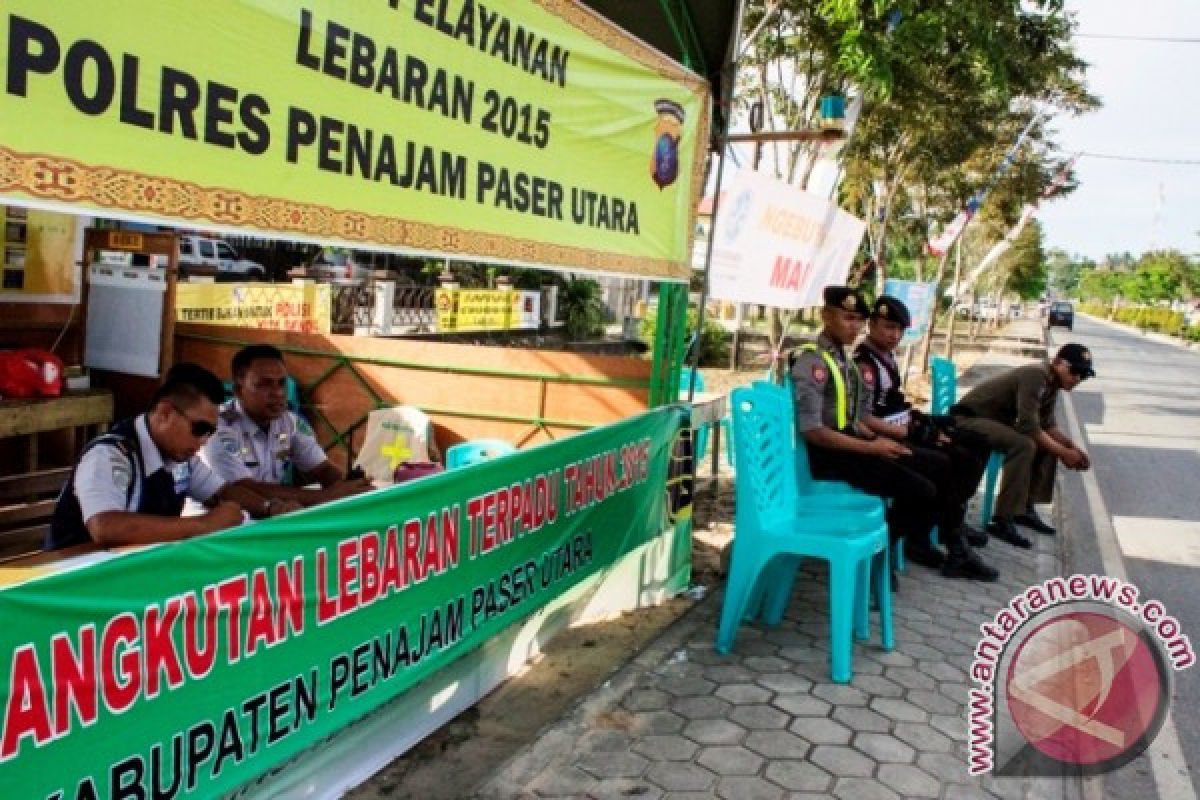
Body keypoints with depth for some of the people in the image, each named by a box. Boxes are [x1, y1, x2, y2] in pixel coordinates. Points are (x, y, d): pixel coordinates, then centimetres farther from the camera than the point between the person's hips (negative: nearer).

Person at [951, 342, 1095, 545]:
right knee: (1024, 444, -31)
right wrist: (1063, 453, -20)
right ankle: (1002, 520, -28)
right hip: (969, 417, -11)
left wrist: (1073, 447, -4)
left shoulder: (1051, 383, 6)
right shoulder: (1036, 376, -24)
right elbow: (1029, 427, -29)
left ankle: (1025, 507, 10)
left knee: (1049, 444, 6)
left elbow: (1048, 425, 12)